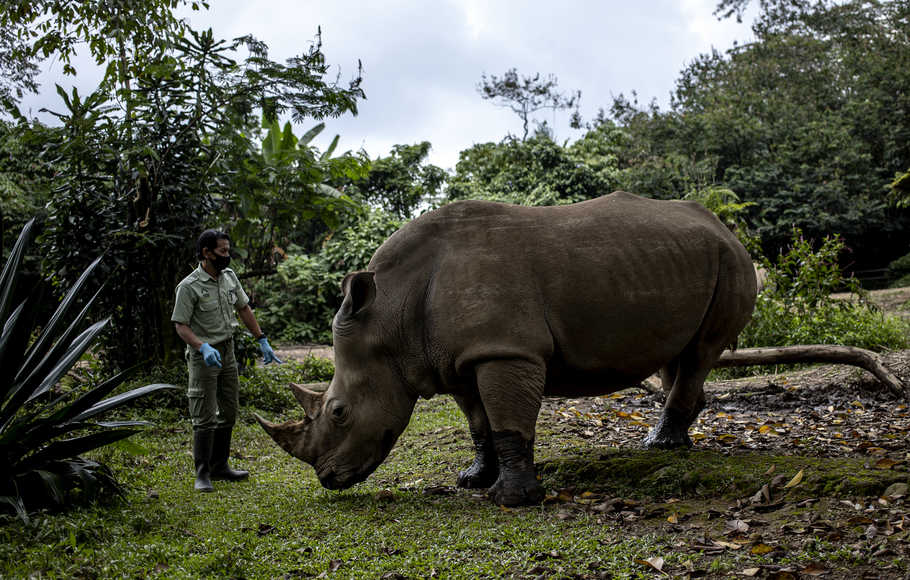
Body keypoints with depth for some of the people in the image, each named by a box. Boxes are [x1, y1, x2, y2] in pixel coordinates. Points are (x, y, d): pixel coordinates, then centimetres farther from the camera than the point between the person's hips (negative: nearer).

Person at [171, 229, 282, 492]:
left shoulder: (229, 276, 5)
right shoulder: (189, 286, -15)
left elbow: (244, 309, 14)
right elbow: (181, 325, -16)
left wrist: (263, 341, 13)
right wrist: (203, 347, -31)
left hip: (227, 352, 7)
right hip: (203, 356, -7)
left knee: (228, 413, 13)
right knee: (205, 418, -7)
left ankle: (219, 466, 24)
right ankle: (202, 474, 1)